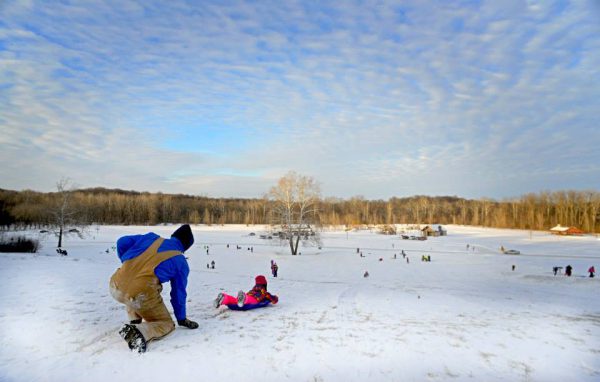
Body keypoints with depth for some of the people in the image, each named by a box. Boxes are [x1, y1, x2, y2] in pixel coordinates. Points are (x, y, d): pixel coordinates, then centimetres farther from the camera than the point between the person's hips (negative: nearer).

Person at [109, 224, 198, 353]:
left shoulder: (151, 237, 19)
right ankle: (139, 331, -13)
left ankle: (135, 321, 22)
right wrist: (182, 319, 31)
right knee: (166, 324, 17)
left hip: (116, 288, 5)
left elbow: (122, 242, 16)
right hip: (141, 295, -5)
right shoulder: (181, 262, 12)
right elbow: (179, 294, 17)